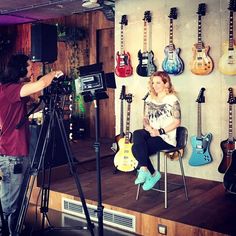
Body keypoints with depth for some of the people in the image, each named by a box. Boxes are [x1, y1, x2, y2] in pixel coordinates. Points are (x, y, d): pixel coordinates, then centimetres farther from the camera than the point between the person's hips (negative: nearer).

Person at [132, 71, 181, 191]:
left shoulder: (172, 99, -4)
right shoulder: (150, 98, 15)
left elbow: (177, 121, -9)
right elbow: (145, 117, 16)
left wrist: (160, 131, -17)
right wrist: (147, 126, -7)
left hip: (166, 137, -6)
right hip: (151, 134, 6)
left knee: (137, 148, -26)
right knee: (137, 134, -28)